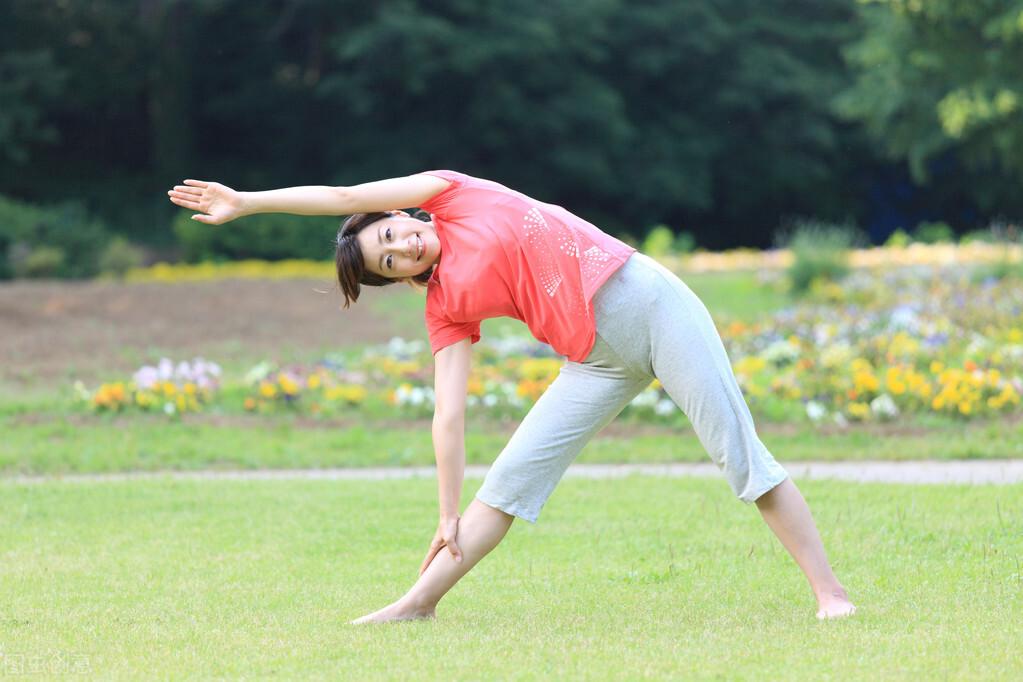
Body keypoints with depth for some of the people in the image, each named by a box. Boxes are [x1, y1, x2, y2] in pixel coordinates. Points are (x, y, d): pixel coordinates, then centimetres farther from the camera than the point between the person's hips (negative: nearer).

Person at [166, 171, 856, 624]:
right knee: (513, 475, -1)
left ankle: (830, 593, -9)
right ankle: (420, 602, 5)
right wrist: (449, 518, -1)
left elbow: (345, 198, -1)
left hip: (647, 297, -4)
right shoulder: (447, 310, 8)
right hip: (600, 358, 5)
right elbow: (449, 414, 4)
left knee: (737, 447, -10)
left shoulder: (451, 194, 2)